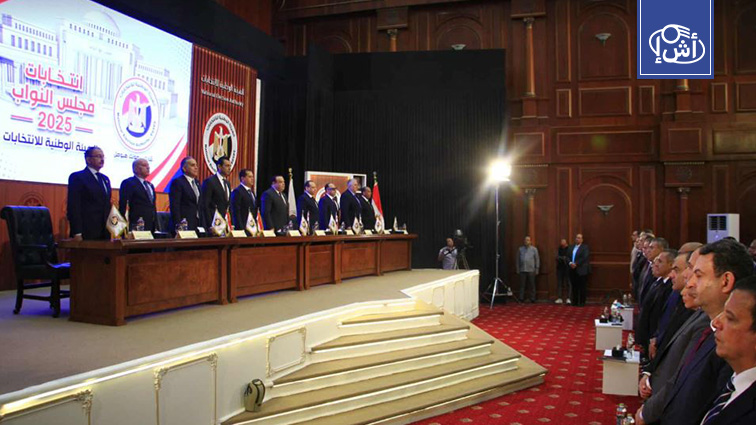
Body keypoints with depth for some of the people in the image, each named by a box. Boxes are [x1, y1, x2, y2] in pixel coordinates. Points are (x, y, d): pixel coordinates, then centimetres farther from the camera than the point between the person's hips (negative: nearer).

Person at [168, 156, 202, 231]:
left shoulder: (197, 182, 17)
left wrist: (202, 223, 12)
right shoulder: (177, 182, -6)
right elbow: (174, 206, -12)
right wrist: (178, 225, -17)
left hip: (198, 223, 7)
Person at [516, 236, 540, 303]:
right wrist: (517, 269, 7)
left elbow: (537, 259, 6)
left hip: (531, 270, -1)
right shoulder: (520, 249, 10)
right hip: (522, 270, 1)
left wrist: (537, 268, 0)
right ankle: (521, 298, 4)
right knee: (522, 285, 0)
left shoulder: (534, 249, 7)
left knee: (531, 285, 1)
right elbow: (518, 260, 11)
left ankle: (532, 298, 8)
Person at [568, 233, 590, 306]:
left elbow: (584, 258, -11)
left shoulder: (585, 247, 0)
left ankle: (582, 302, 3)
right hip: (573, 270, 5)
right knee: (574, 286, 7)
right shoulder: (571, 247, 16)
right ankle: (575, 301, 14)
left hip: (581, 270, -5)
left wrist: (576, 264, -15)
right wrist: (570, 263, -9)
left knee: (582, 287, -2)